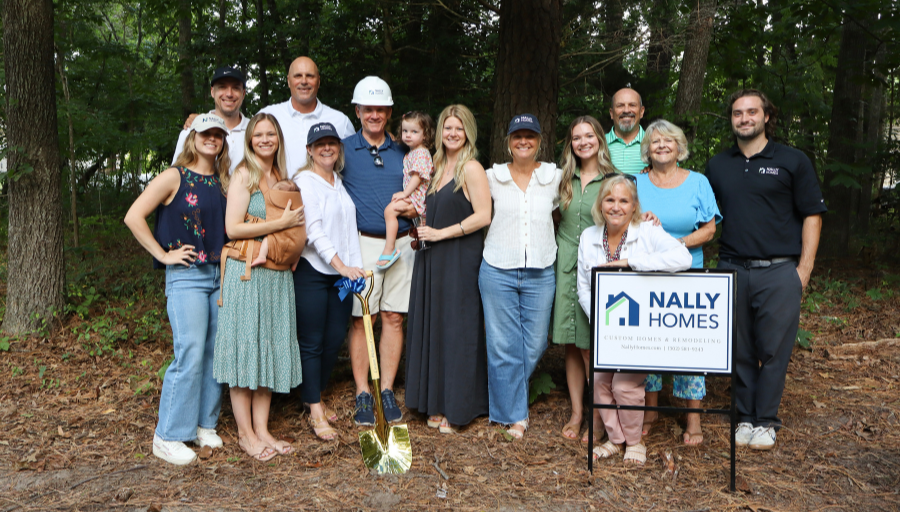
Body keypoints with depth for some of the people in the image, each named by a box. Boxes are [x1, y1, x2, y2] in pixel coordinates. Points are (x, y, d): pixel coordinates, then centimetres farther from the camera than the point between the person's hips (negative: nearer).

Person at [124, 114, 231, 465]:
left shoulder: (224, 181, 13)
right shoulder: (175, 177, -3)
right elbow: (133, 217, -7)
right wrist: (163, 254, -8)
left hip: (220, 274, 6)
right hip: (186, 275, -6)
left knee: (216, 352, 7)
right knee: (191, 355, -10)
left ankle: (204, 425, 22)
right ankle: (167, 437, 2)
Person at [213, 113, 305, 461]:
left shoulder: (281, 177, 15)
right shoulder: (244, 175, -5)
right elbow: (233, 227, -15)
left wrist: (295, 223, 5)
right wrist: (282, 223, -14)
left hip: (277, 275, 7)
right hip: (247, 273, -7)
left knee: (270, 348, 8)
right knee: (245, 347, -1)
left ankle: (262, 430, 17)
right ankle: (245, 434, 9)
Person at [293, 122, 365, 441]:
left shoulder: (340, 182, 15)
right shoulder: (304, 181, -6)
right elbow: (313, 230, -16)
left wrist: (354, 265, 5)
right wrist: (342, 266, -21)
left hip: (343, 272, 7)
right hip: (312, 272, -7)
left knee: (335, 340, 10)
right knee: (311, 343, -1)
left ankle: (317, 398, 28)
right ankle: (316, 413, 7)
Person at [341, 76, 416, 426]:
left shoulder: (402, 153, 14)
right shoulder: (344, 150, 4)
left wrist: (411, 208, -5)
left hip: (400, 243, 3)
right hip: (363, 243, -3)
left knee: (394, 317, 4)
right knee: (361, 319, -1)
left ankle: (387, 391, 16)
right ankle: (362, 394, 11)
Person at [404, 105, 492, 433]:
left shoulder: (471, 168, -8)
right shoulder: (438, 167, 15)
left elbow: (483, 216, -16)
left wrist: (440, 233, -15)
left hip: (461, 259, -8)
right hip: (432, 259, 8)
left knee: (456, 329, -2)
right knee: (433, 327, 9)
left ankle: (457, 409, 10)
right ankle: (437, 405, 20)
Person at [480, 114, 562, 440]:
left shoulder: (555, 177, 5)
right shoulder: (492, 177, 4)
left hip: (540, 273, 1)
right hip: (498, 271, -1)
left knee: (534, 345, 5)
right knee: (503, 346, 1)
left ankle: (510, 397, 30)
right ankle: (514, 415, 15)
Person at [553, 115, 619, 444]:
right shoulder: (565, 178, 12)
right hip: (565, 266, 4)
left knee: (592, 348, -3)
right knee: (571, 345, 8)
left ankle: (598, 417, 9)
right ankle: (576, 412, 19)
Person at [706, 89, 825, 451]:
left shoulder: (793, 161, 3)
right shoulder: (717, 166, 12)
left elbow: (812, 216, 2)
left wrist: (804, 269, -4)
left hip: (778, 271, -2)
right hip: (732, 270, 3)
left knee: (773, 350, 2)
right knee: (740, 351, 8)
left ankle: (765, 421, 15)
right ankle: (745, 417, 20)